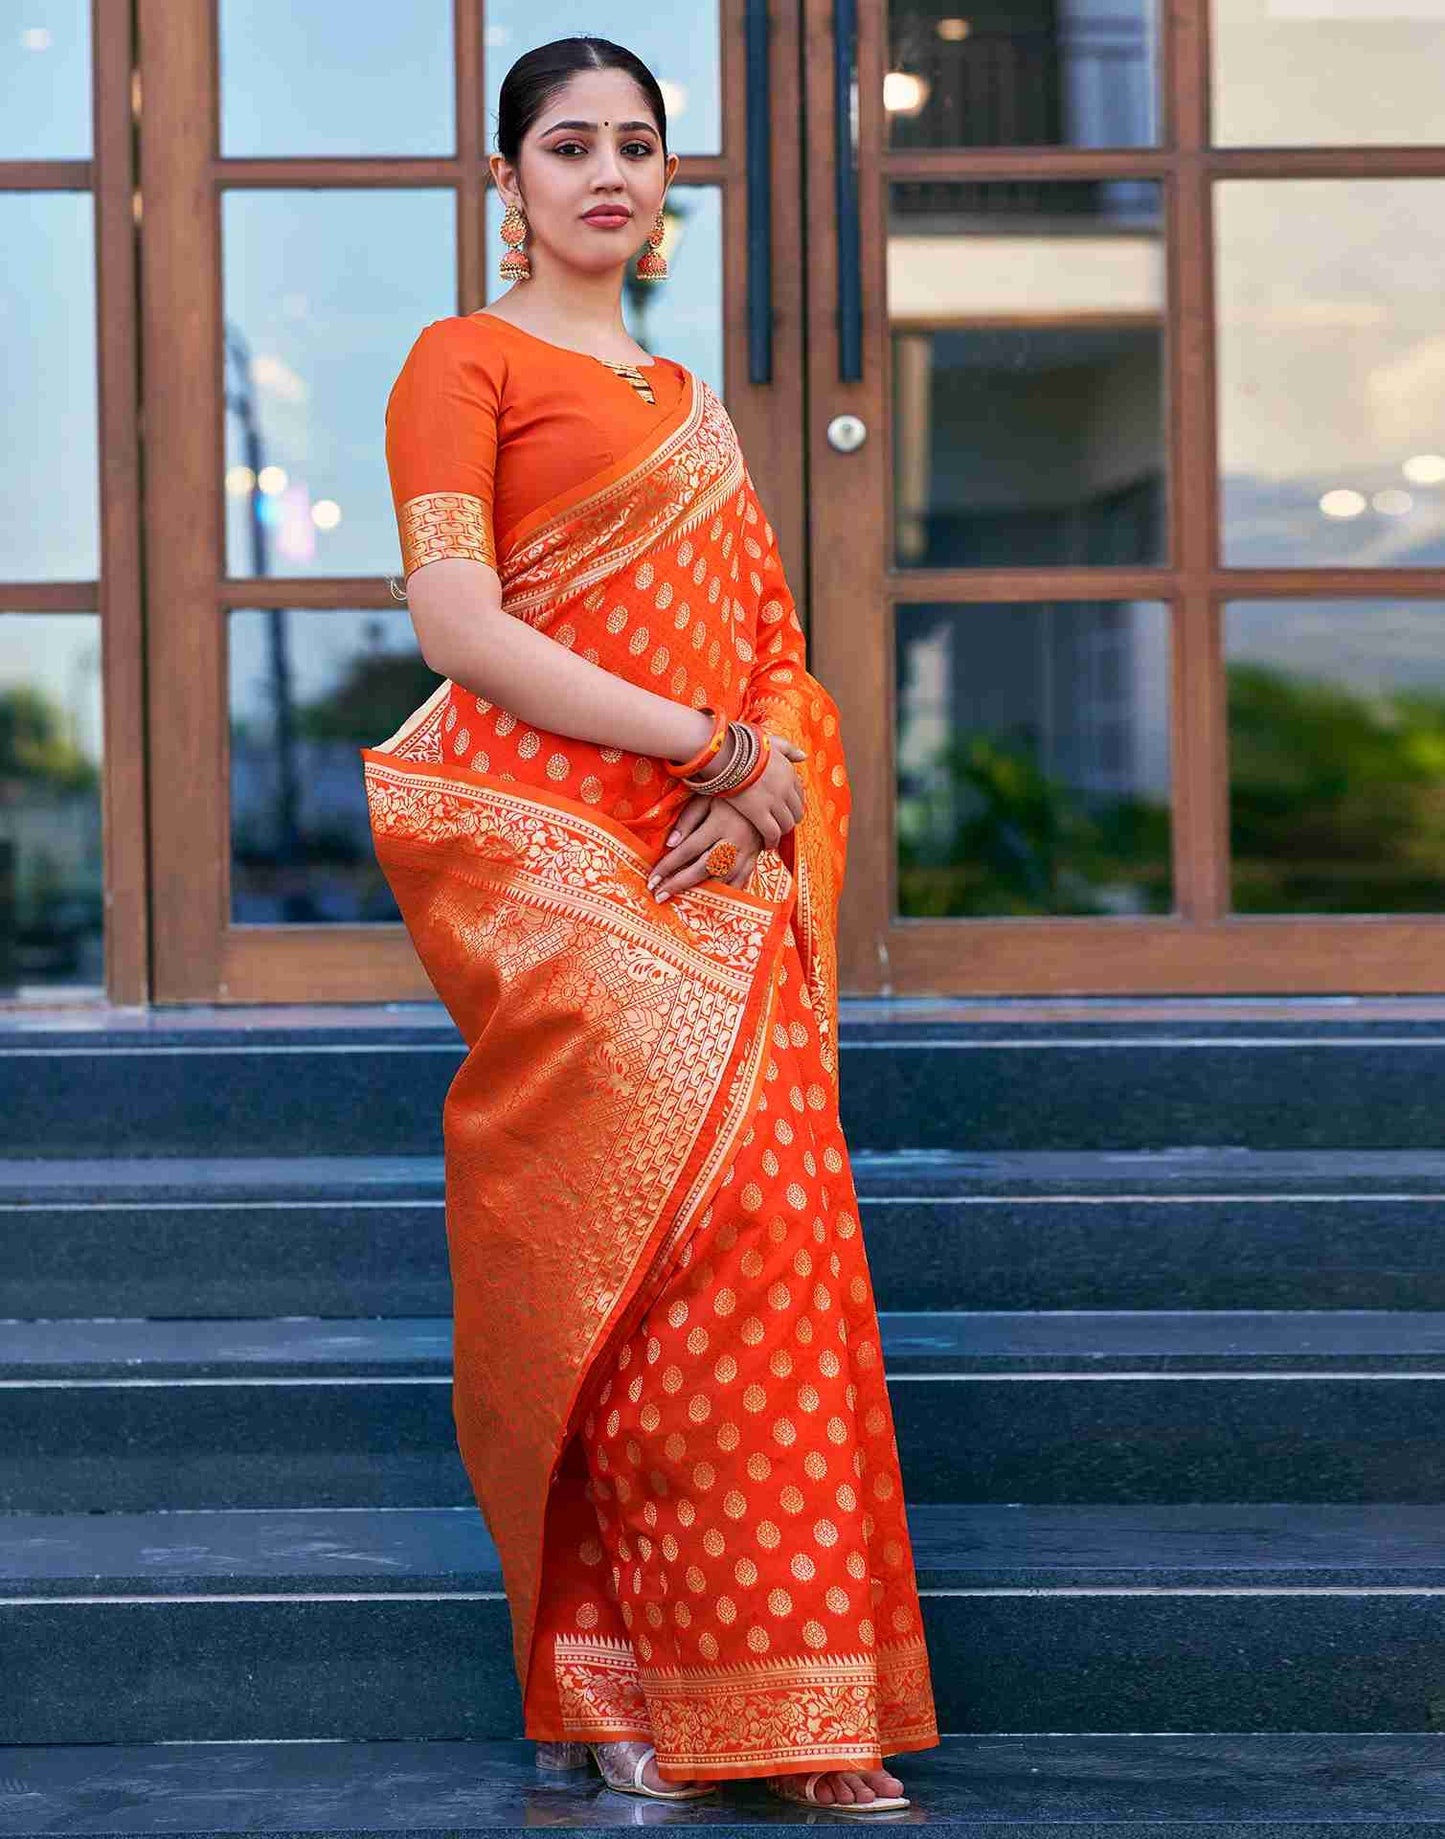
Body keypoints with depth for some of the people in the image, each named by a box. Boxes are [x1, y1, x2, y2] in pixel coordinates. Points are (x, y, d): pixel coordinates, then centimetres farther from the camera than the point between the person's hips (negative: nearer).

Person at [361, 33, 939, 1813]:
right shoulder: (463, 359, 5)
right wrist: (701, 742, -11)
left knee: (769, 1228, -4)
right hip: (548, 838, -6)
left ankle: (799, 1719, 0)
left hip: (722, 864, 6)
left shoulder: (689, 401, 25)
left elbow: (770, 646, 19)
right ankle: (617, 1688, -10)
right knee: (682, 1209, -18)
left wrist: (774, 771, -3)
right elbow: (454, 616, -8)